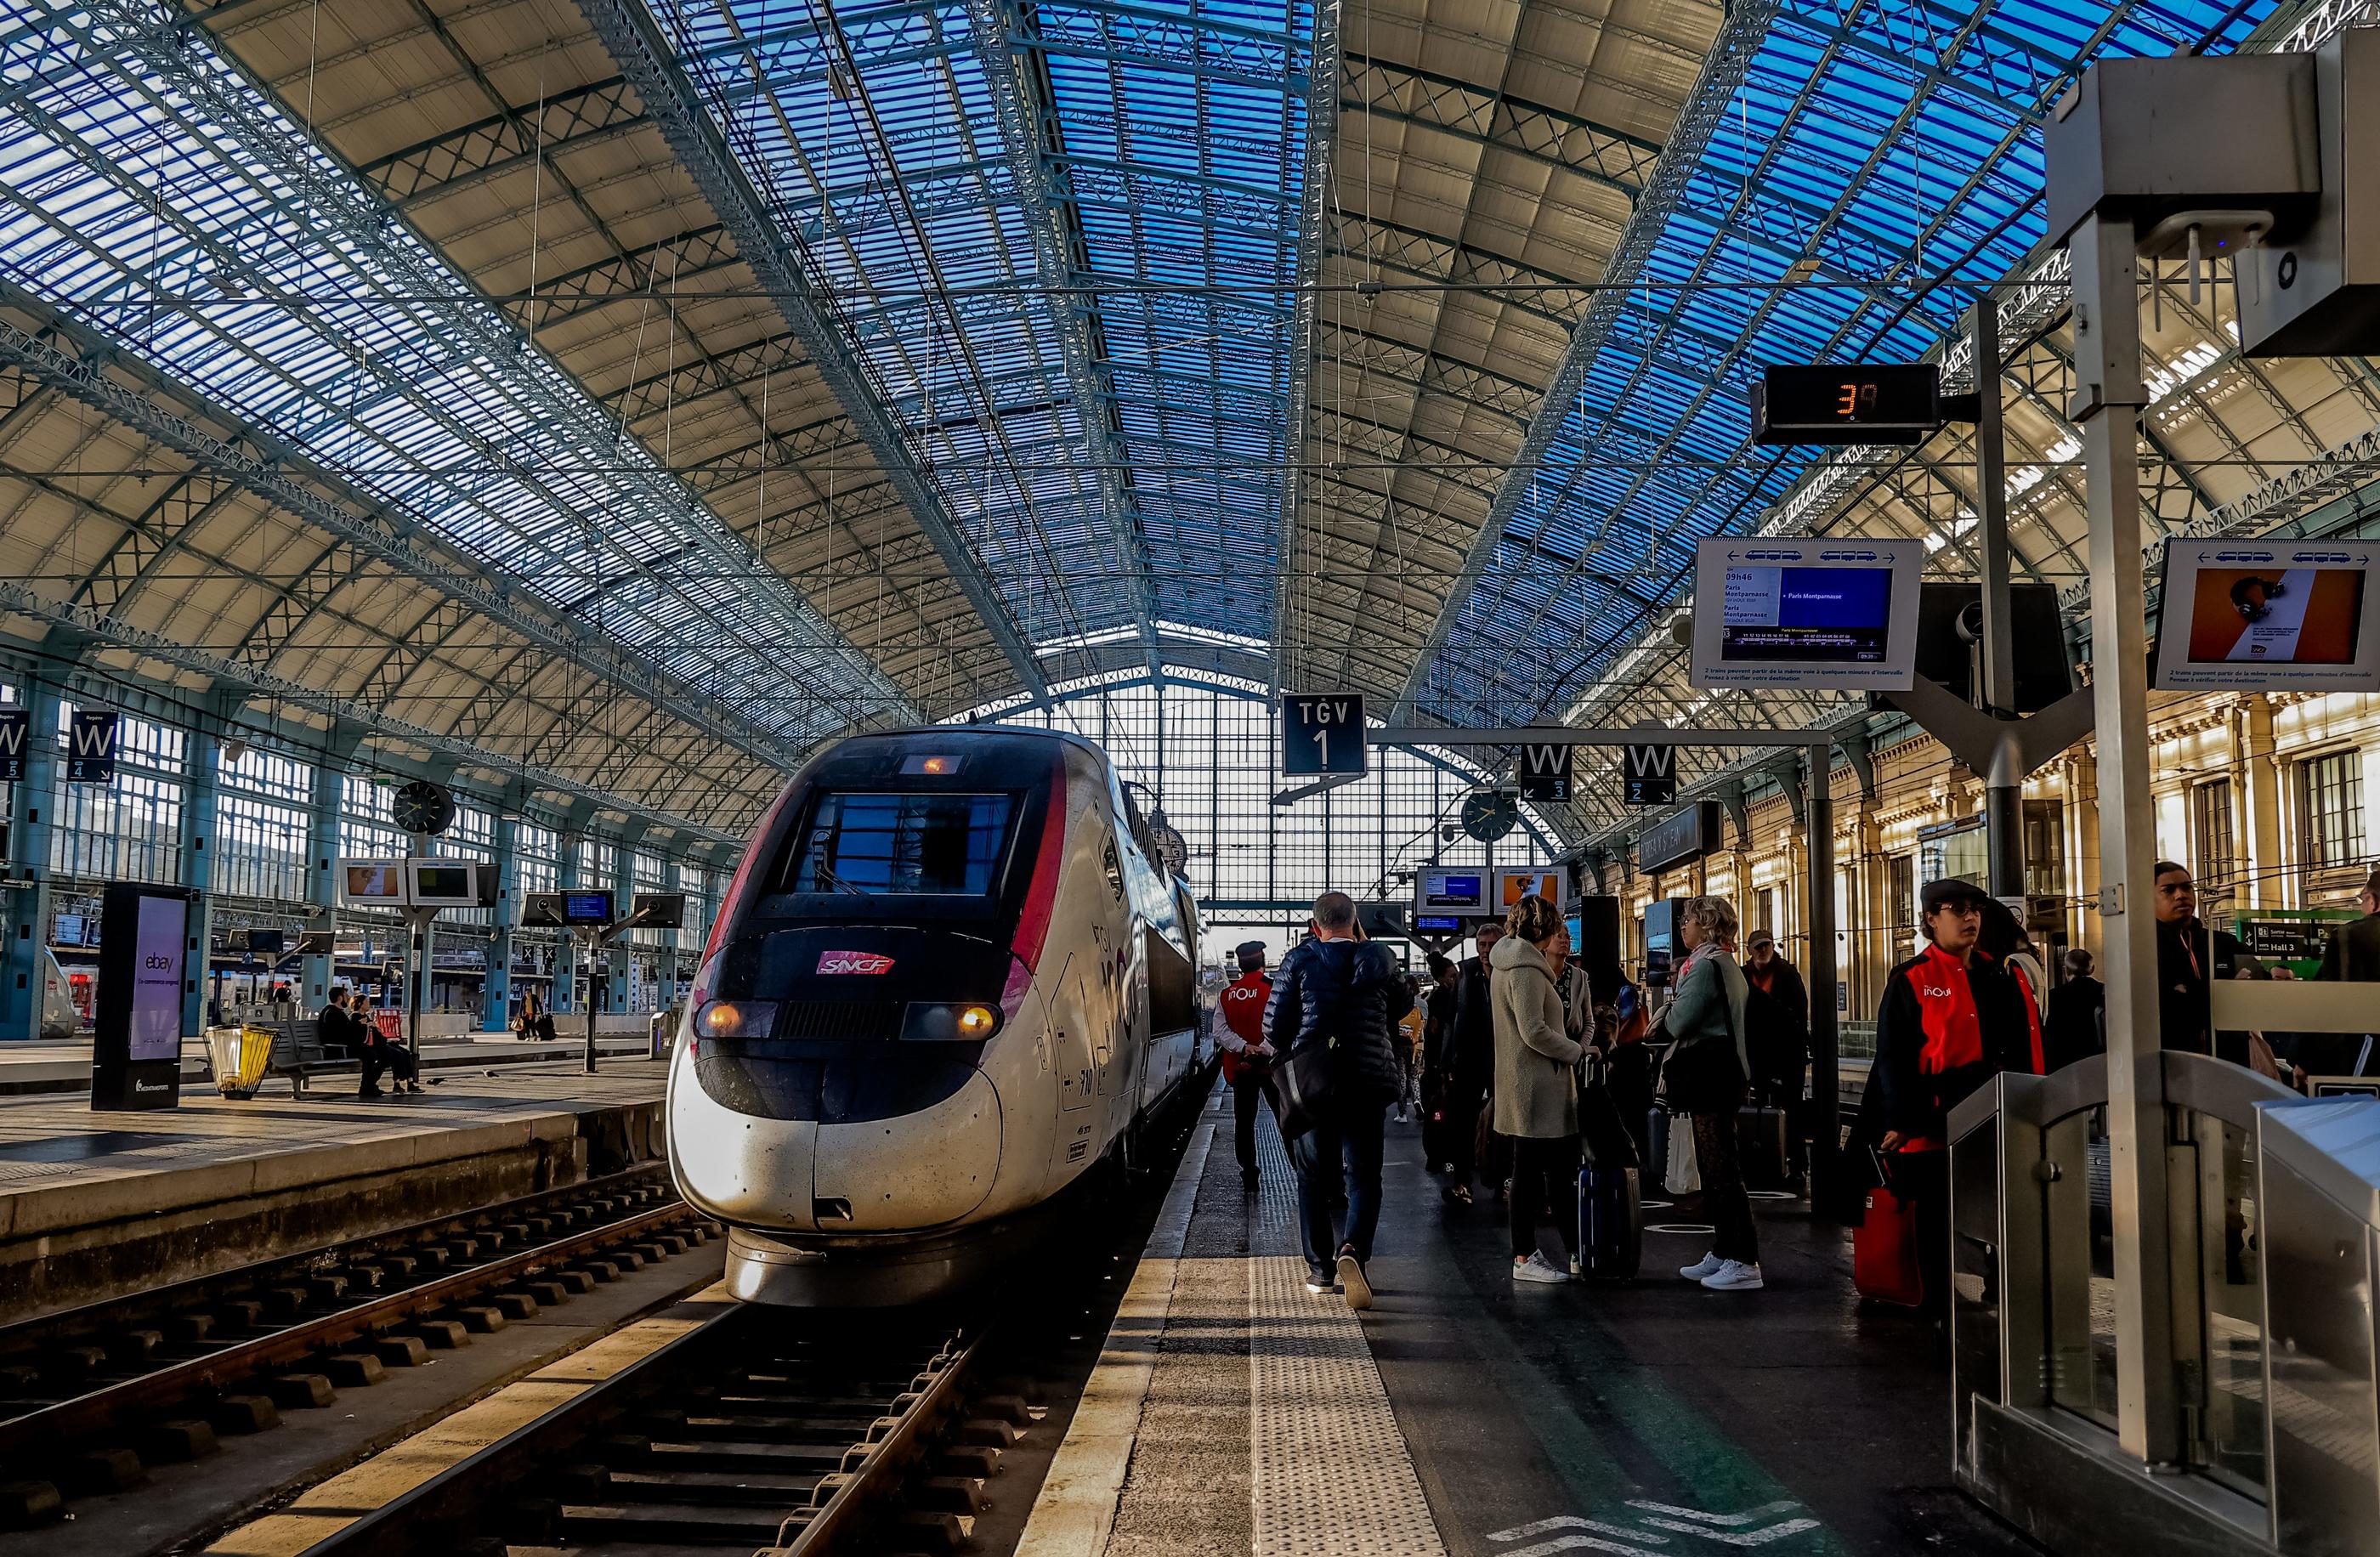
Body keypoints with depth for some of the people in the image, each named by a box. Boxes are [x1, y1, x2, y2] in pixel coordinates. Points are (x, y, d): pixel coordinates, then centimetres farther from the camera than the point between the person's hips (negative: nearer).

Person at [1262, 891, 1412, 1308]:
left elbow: (1273, 1023, -3)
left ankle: (1320, 1270, 14)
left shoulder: (1299, 961, -3)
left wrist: (1287, 1054, 19)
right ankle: (1353, 1249, -18)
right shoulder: (1378, 958, 0)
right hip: (1367, 1084, 0)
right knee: (1364, 1176, 6)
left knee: (1313, 1179, 12)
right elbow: (1403, 1003, 18)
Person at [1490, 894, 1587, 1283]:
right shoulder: (1526, 969, -15)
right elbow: (1535, 1032, -20)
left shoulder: (1510, 965, 17)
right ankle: (1525, 1258, -1)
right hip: (1534, 1086, -11)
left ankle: (1576, 1252, 17)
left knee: (1561, 1168, 12)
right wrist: (1578, 1051, -10)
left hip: (1542, 1086, 11)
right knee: (1529, 1171, -5)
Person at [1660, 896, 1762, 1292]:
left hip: (1710, 1075, -11)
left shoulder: (1705, 965, -15)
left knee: (1721, 1169, -10)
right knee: (1715, 1166, 15)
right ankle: (1721, 1254, 22)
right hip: (1721, 1070, 11)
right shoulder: (1726, 964, 18)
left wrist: (1666, 1015, 4)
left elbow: (1679, 1022, -17)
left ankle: (1744, 1263, -9)